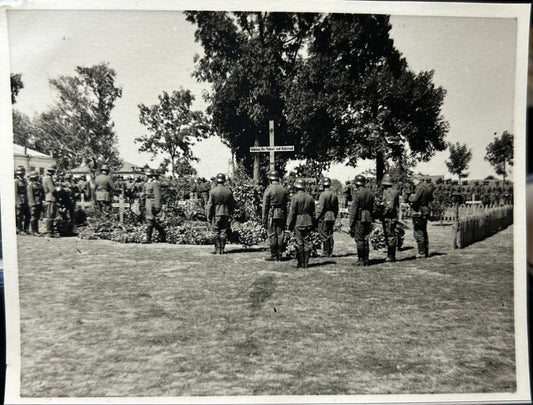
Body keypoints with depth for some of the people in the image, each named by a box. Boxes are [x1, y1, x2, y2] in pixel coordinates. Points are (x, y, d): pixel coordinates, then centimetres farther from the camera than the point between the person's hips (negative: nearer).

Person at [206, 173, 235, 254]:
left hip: (216, 215, -2)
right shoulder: (229, 191, 2)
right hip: (226, 215, 2)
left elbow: (210, 205, -7)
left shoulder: (213, 191, -7)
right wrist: (230, 215, 17)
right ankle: (222, 249, 8)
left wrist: (208, 216, 0)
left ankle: (217, 249, 5)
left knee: (216, 232, 6)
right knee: (224, 232, 6)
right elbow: (232, 205, 7)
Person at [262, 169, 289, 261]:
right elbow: (286, 205, 8)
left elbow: (265, 206, -8)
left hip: (271, 215, -5)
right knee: (280, 235, 9)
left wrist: (264, 219, -4)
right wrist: (285, 218, 13)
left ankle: (273, 255, 3)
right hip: (281, 215, 5)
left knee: (272, 235, 0)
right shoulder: (284, 189, 7)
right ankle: (279, 255, 14)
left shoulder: (268, 189, -8)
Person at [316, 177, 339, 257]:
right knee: (330, 236, 12)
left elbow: (320, 208, -16)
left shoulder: (323, 194, -14)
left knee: (324, 236, 0)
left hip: (324, 217, -7)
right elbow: (337, 208, 12)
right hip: (332, 217, 7)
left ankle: (326, 253, 2)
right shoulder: (334, 194, 6)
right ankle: (330, 253, 18)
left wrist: (316, 218, -8)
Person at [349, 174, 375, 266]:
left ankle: (361, 260, 2)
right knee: (366, 240, 13)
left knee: (359, 240, -1)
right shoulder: (370, 193, 10)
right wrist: (371, 220, 19)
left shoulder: (357, 193, -11)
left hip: (359, 220, -7)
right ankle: (366, 260, 17)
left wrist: (351, 223, -9)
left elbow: (354, 209, -13)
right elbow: (374, 208, 12)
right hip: (368, 219, 7)